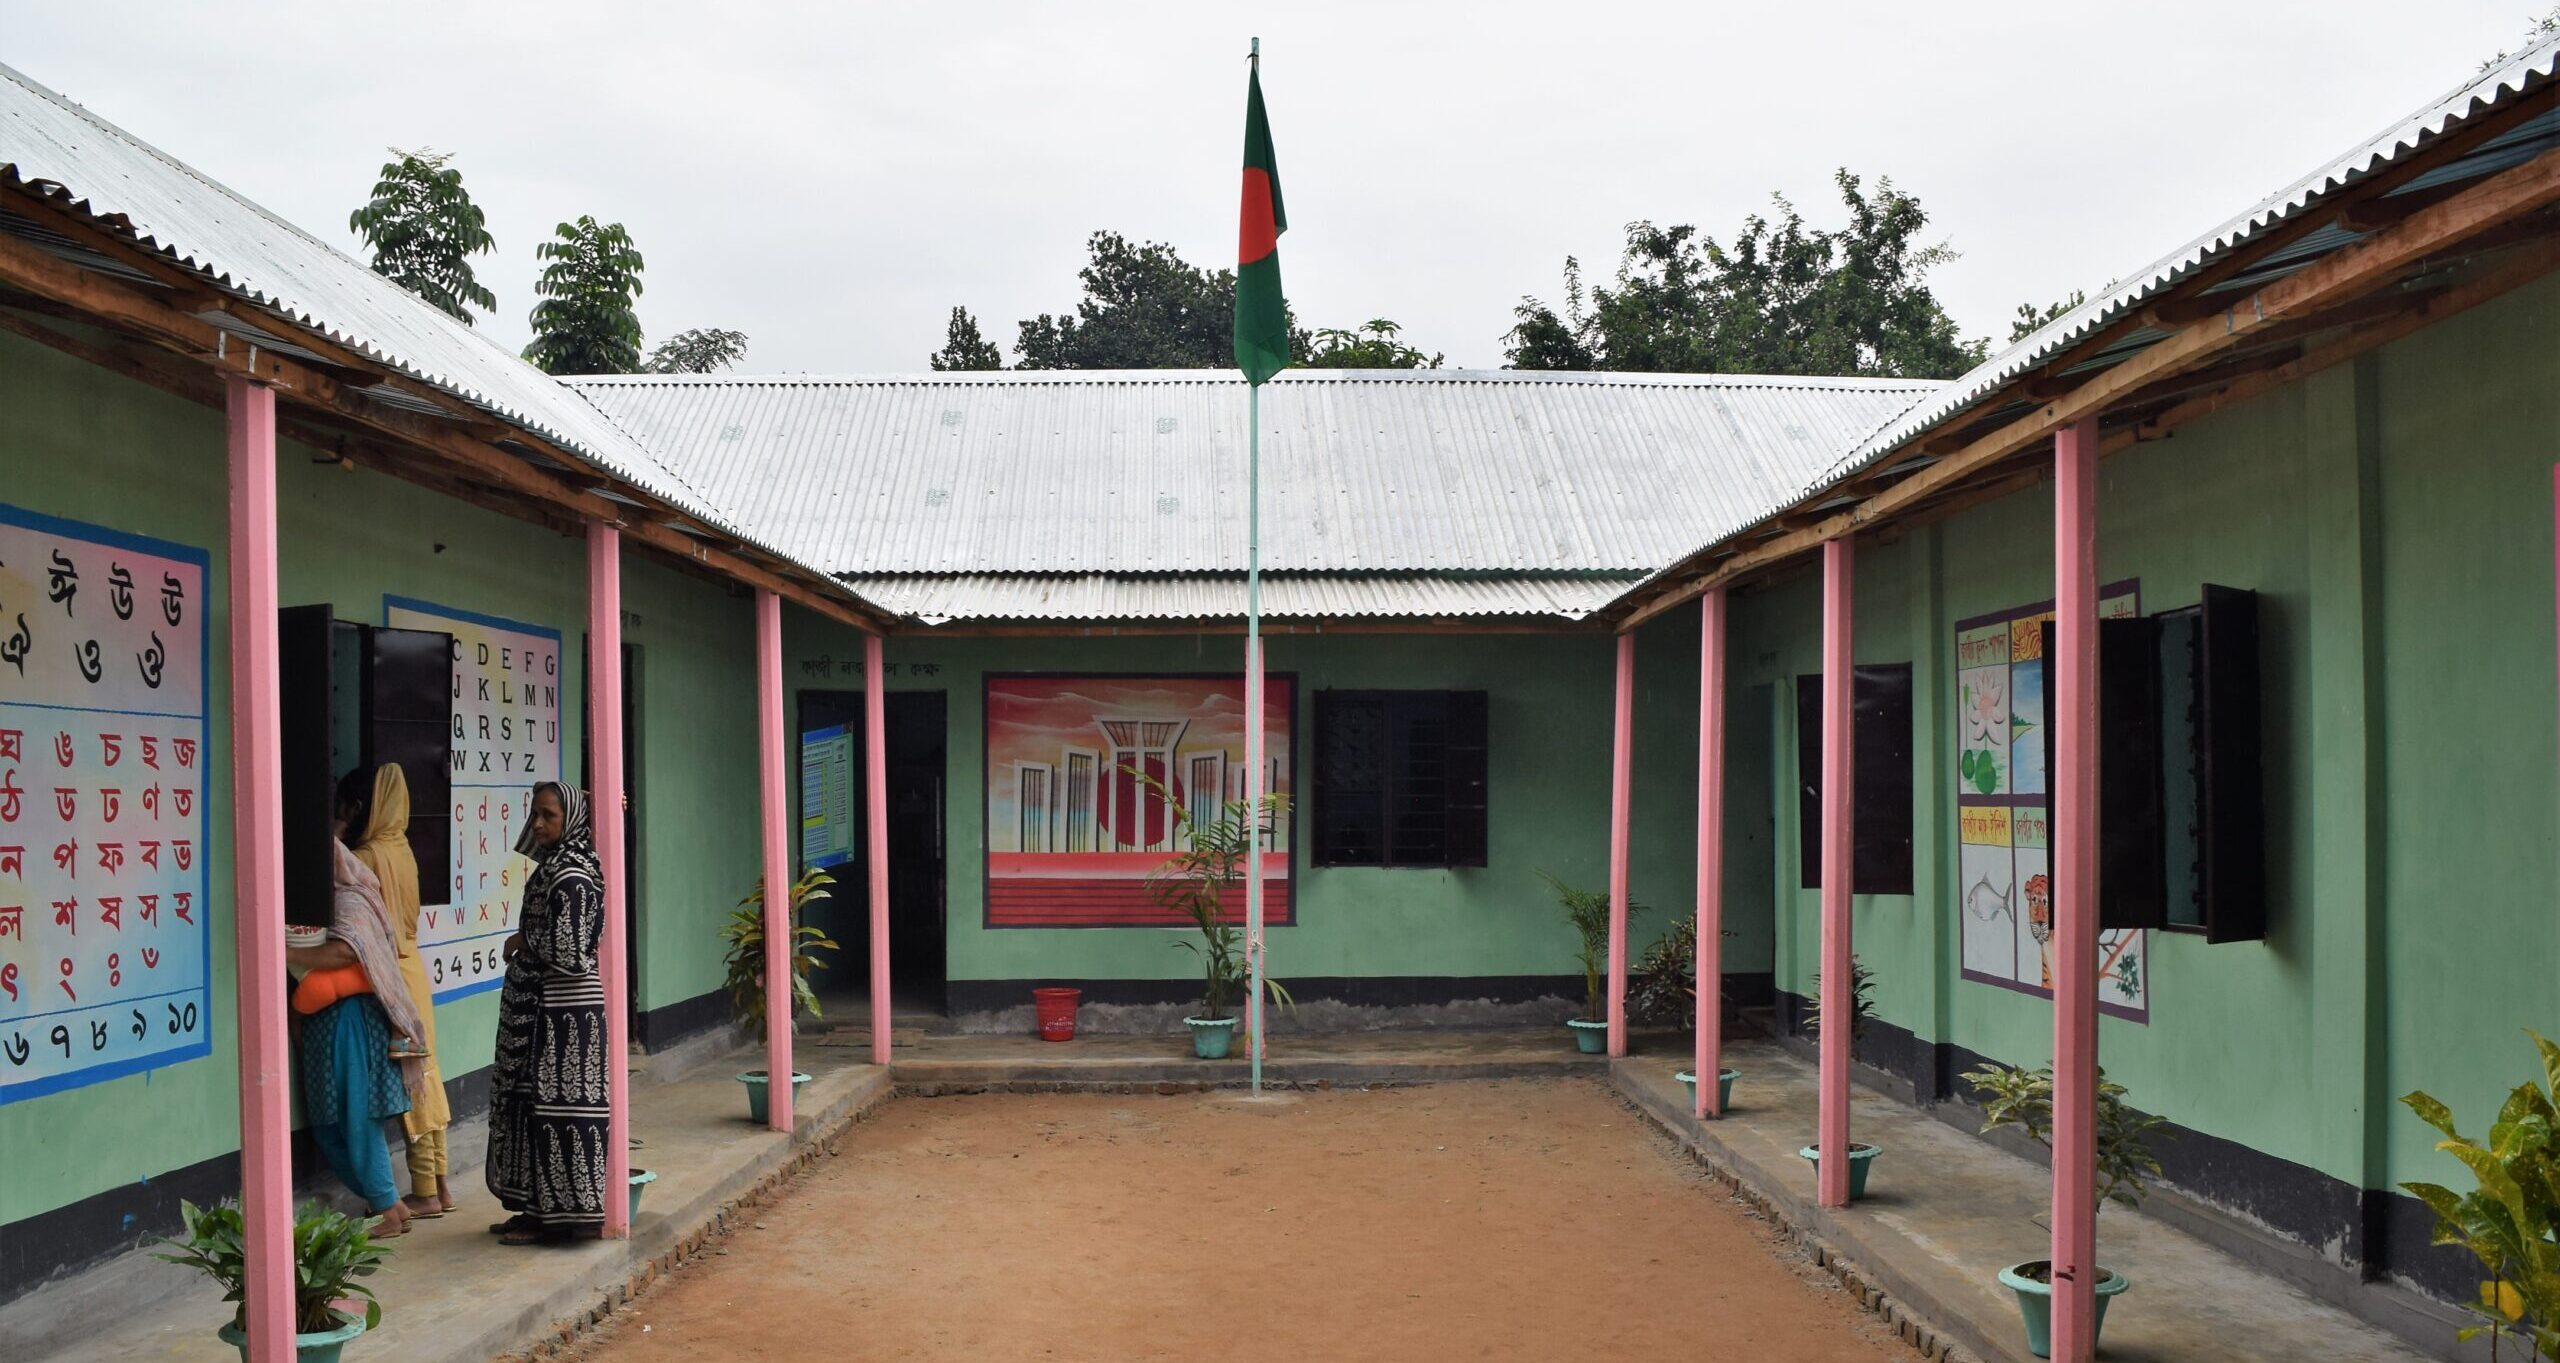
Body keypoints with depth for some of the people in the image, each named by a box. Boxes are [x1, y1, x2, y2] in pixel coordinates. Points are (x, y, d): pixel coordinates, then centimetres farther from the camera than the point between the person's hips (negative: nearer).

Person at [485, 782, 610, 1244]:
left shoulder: (570, 877, -18)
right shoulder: (552, 867, 11)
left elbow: (568, 954, -22)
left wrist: (523, 942, -9)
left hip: (563, 1011, -10)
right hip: (541, 1007, 10)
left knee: (554, 1105, -3)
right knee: (533, 1103, 14)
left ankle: (557, 1214, 5)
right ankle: (541, 1210, 22)